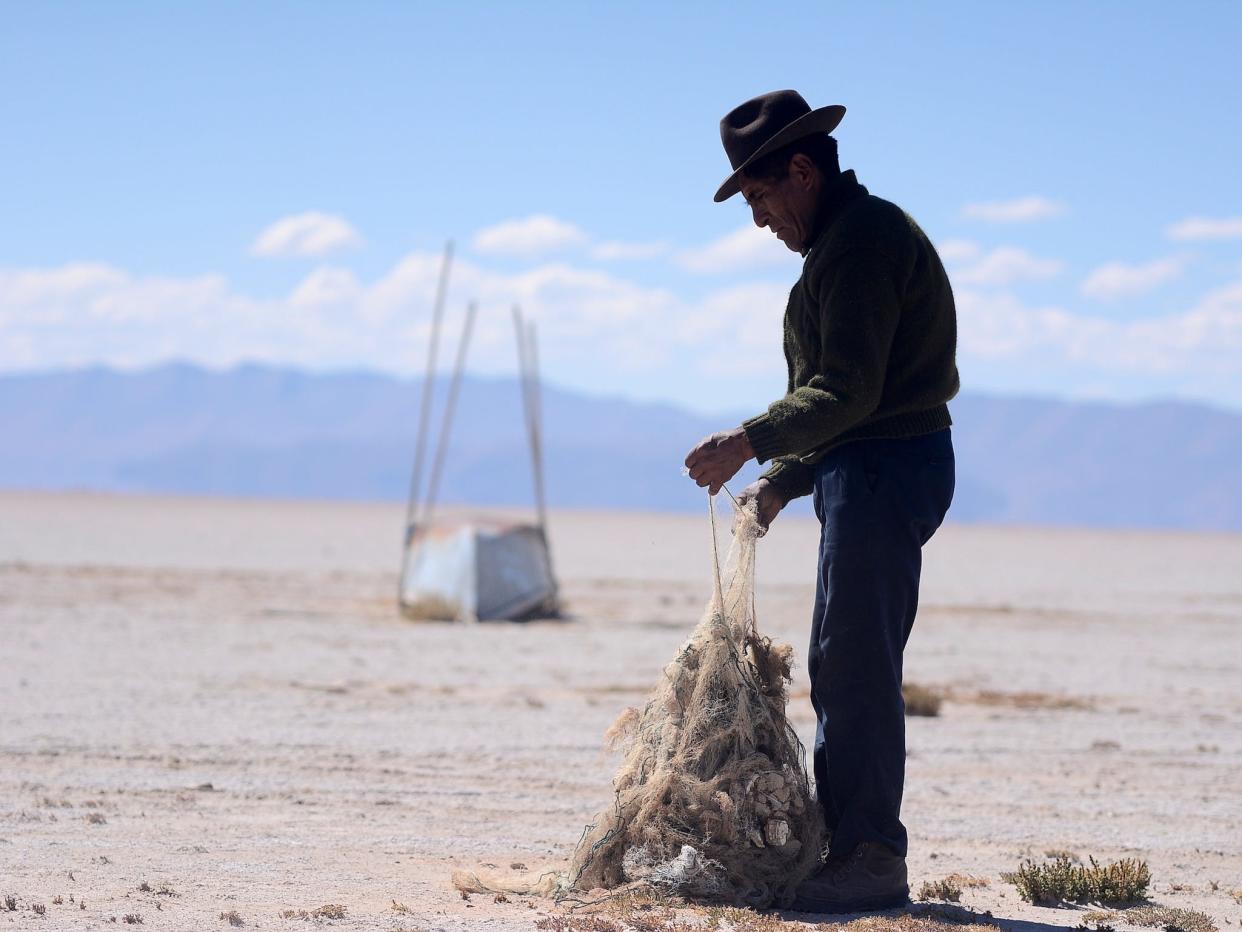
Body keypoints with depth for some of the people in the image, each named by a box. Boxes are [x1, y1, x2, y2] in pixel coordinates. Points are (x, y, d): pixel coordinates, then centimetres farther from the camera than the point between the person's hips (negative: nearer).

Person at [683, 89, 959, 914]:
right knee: (838, 666, 12)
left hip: (888, 467, -11)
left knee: (858, 665, -11)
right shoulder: (844, 240, 21)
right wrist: (782, 481, 15)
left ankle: (873, 861, -9)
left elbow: (847, 390, -22)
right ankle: (839, 845, 16)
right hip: (866, 472, 11)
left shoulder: (863, 238, -13)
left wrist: (751, 441, -23)